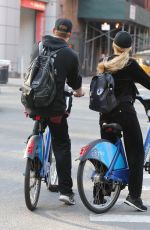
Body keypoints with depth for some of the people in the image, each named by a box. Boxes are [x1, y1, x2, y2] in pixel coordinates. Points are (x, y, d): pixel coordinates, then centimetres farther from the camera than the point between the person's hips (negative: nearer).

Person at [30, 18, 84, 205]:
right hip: (54, 106, -3)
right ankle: (65, 190, 1)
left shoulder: (38, 46, 6)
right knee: (62, 146, 4)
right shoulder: (70, 55, -4)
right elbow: (74, 80, 10)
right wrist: (79, 91, 34)